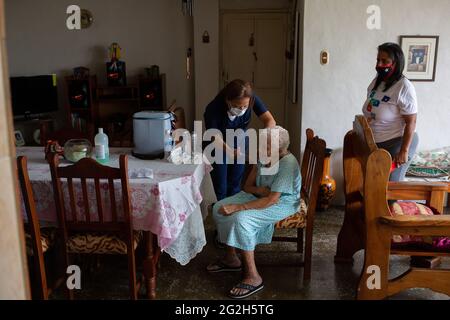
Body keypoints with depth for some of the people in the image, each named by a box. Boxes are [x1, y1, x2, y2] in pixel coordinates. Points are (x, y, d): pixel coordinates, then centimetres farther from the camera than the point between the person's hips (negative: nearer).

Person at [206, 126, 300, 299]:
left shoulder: (288, 165, -27)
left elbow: (271, 200, -32)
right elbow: (247, 186, 4)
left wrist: (237, 207, -34)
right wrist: (259, 190, -20)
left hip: (282, 203, -8)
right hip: (262, 196, 8)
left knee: (241, 219, -31)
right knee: (220, 208, -5)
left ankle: (253, 277, -20)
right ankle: (231, 258, 10)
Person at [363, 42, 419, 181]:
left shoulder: (404, 87, -21)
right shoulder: (376, 81, 3)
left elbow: (411, 122, -21)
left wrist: (404, 151, -23)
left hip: (396, 143, -8)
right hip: (375, 143, 8)